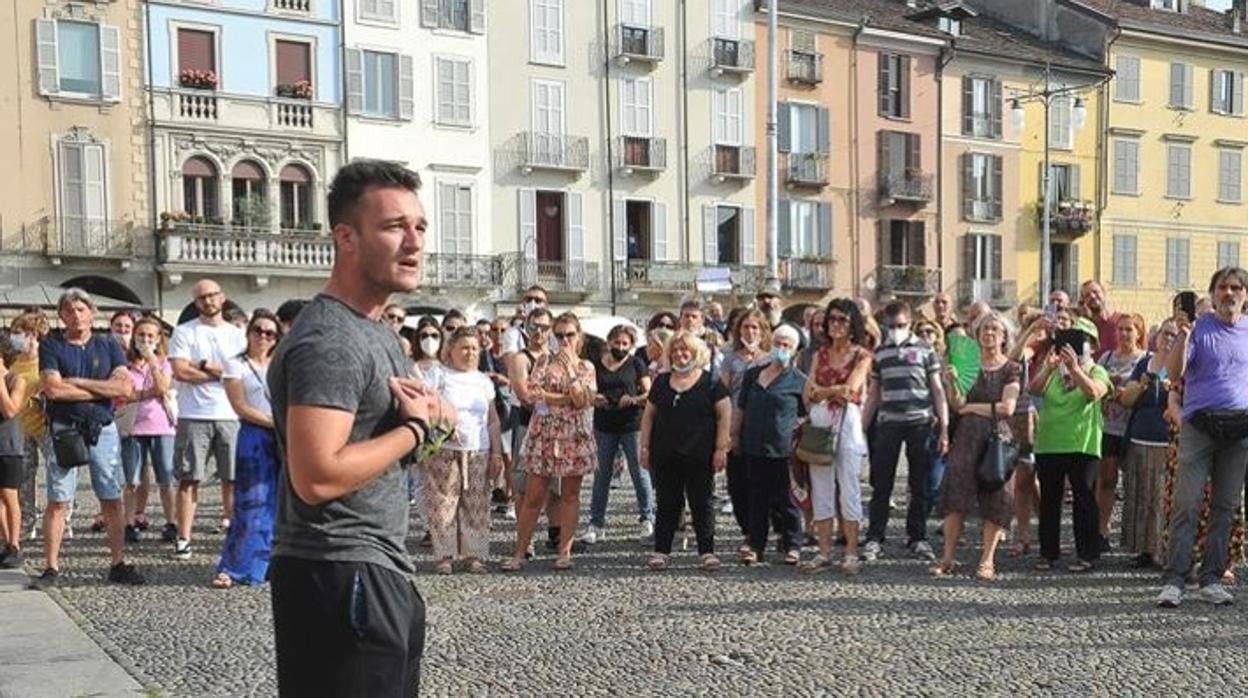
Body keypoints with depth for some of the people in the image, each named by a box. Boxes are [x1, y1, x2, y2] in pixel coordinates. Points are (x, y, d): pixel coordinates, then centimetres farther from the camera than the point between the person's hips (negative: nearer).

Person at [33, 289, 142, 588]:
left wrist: (78, 382, -8)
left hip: (103, 429, 2)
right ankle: (51, 567, 7)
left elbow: (124, 386, -4)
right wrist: (104, 389, -7)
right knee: (58, 502, 0)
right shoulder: (51, 346, 4)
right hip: (64, 431, -2)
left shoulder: (109, 345, 10)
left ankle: (118, 564, 10)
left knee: (112, 501, 4)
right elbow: (53, 389, -11)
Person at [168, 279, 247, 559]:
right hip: (193, 417, -2)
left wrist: (203, 365, -6)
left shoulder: (237, 334, 12)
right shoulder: (184, 332, 5)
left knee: (232, 478, 4)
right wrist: (221, 372, -4)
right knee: (189, 478, 0)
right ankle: (183, 538, 4)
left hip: (230, 416, 2)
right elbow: (180, 371, -8)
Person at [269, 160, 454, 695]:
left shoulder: (375, 329, 11)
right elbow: (317, 477, -29)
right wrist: (415, 427, -16)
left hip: (381, 571, 10)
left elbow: (445, 417, 20)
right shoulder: (328, 341, -20)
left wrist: (431, 406, -4)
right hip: (340, 577, -10)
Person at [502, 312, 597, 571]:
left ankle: (564, 551, 13)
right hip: (544, 434, -1)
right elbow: (532, 393, -10)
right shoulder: (544, 362, 5)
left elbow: (584, 401, -9)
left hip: (574, 436, 1)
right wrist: (567, 399, -12)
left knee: (570, 494, 5)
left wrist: (570, 368, -11)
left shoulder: (586, 367, 7)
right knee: (533, 496, 0)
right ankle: (519, 552, 7)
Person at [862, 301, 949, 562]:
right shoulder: (880, 353, 11)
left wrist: (944, 428, -2)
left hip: (920, 423, -1)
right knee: (881, 483, 1)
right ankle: (874, 538, 7)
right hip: (888, 423, 1)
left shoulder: (925, 351, 5)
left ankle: (917, 538, 15)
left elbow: (938, 390, 5)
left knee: (920, 484, 5)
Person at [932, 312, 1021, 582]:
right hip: (966, 436, 2)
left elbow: (1007, 408, -6)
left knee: (995, 497, -2)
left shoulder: (1011, 369, 5)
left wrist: (972, 407, -2)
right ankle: (949, 557, 0)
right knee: (955, 491, -5)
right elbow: (957, 405, 3)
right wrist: (952, 382, -15)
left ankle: (987, 560, 5)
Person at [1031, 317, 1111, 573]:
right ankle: (1048, 552, 15)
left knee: (1083, 498, 0)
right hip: (1048, 443, 3)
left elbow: (1094, 392, -17)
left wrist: (1074, 368, -29)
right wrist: (1048, 368, -21)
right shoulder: (1053, 371, 13)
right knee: (1049, 499, 7)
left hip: (1082, 444, -3)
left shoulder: (1097, 371, 5)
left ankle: (1087, 554, 8)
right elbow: (1034, 390, -5)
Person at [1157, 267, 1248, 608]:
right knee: (1187, 503, -8)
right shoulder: (1198, 328, 1)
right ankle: (1173, 580, -6)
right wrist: (1182, 338, -22)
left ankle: (1211, 579, 15)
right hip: (1199, 424, -4)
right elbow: (1175, 375, -8)